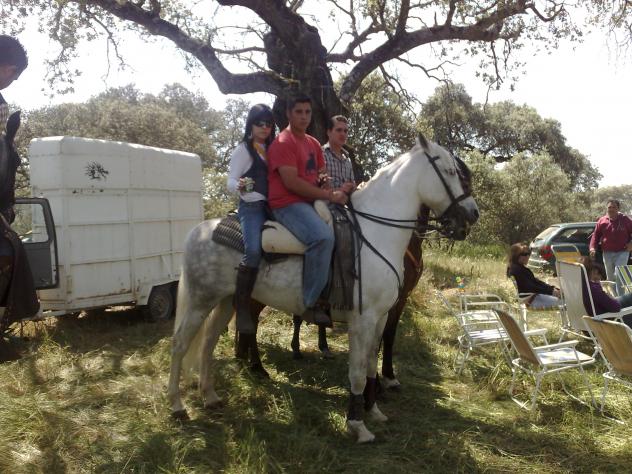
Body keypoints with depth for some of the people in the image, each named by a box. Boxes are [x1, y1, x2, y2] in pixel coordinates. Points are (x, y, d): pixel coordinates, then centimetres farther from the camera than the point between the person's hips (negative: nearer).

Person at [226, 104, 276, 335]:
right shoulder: (243, 150, 1)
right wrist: (239, 186, -28)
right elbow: (230, 181, -4)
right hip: (252, 207, -7)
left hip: (272, 206, 7)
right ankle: (241, 306, -20)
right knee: (254, 251, -29)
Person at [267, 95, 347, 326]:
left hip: (312, 202, 9)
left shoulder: (314, 143, 19)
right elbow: (291, 182, -18)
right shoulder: (283, 142, -8)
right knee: (323, 235, -34)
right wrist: (329, 196, -18)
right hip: (287, 204, -9)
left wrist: (327, 186, -1)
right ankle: (312, 303, -26)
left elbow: (321, 173, 24)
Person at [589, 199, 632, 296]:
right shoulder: (602, 221, 3)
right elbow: (595, 235, 6)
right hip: (607, 253, 3)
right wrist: (592, 247, -7)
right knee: (610, 277, 13)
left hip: (622, 252, -3)